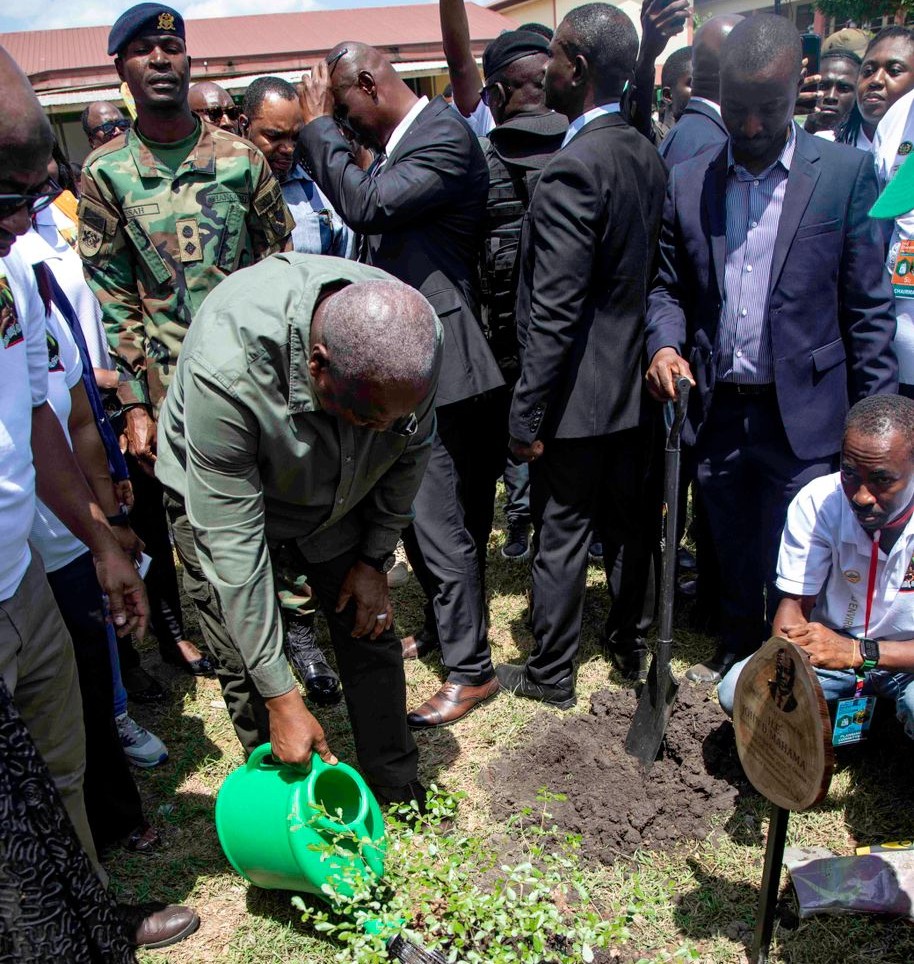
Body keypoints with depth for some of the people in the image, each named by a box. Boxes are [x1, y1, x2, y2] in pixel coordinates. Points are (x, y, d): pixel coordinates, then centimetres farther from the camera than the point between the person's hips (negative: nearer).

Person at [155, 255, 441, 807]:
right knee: (249, 670, -3)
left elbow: (412, 450, -6)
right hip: (220, 495, -3)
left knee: (371, 633, 5)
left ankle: (399, 796, 25)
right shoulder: (228, 367, -41)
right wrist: (283, 700, -29)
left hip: (337, 496, 4)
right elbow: (232, 545, -35)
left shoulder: (415, 337, -28)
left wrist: (375, 558, -3)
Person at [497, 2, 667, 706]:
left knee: (561, 534, 5)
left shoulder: (573, 169, -21)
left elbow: (555, 314, -23)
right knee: (630, 521, 19)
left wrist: (528, 417, -17)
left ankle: (551, 673, 22)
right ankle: (630, 642, 38)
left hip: (579, 390, -8)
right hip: (636, 381, 8)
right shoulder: (647, 154, 6)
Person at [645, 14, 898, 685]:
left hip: (802, 416, -3)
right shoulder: (688, 183, 3)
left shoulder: (846, 173, -5)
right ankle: (737, 647, 43)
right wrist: (665, 343, -11)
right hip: (717, 410, 3)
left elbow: (868, 308, -4)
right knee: (732, 553, 20)